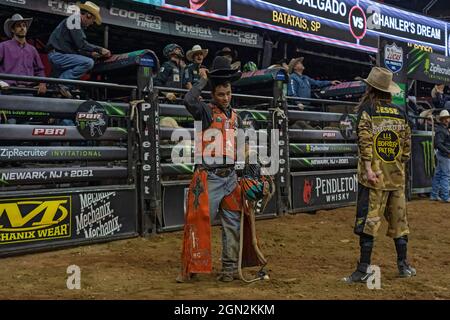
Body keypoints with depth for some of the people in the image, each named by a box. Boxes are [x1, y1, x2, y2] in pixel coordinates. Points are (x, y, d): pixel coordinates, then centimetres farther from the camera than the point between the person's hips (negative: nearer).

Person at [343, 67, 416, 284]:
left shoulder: (366, 109, -4)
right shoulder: (401, 112, 9)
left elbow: (365, 140, -14)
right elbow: (407, 144, 9)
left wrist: (368, 169, -16)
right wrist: (400, 166, 17)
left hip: (375, 175, -4)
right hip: (397, 176, 5)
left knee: (368, 221, -3)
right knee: (399, 220, 14)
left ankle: (364, 270, -1)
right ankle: (403, 265, 23)